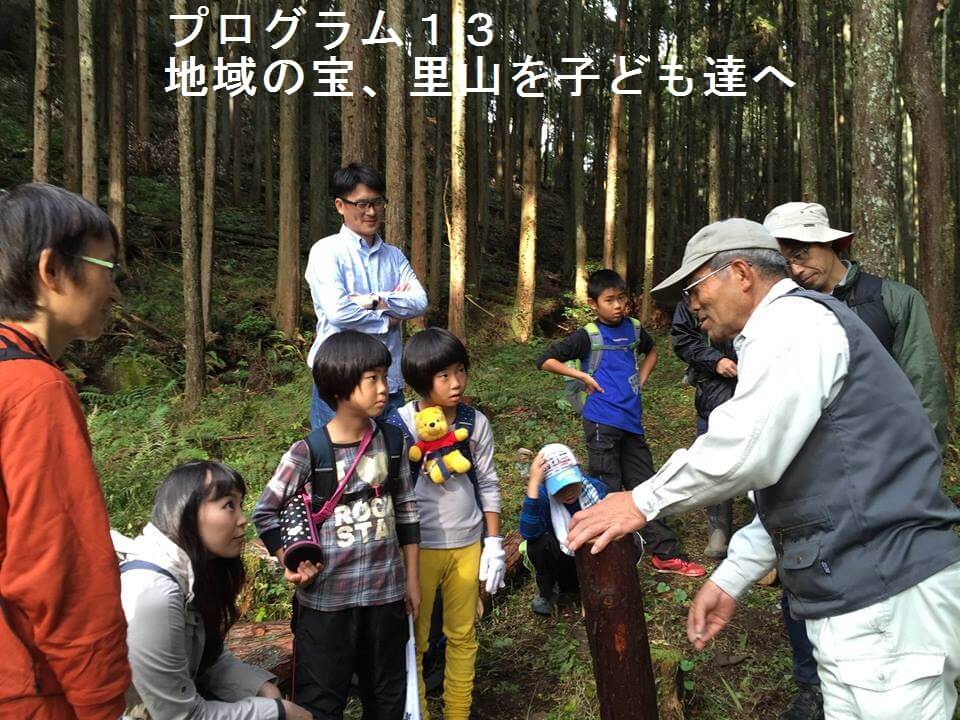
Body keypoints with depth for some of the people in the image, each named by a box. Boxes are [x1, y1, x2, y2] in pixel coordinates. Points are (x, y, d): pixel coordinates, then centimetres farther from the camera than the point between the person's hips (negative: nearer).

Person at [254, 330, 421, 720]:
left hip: (386, 591, 4)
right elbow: (265, 512, -3)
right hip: (326, 596, -3)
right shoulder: (308, 452, -15)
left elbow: (406, 511, 5)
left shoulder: (392, 441, -4)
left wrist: (412, 578, 8)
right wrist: (290, 563, -11)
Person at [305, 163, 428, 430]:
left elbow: (420, 302, -3)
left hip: (389, 382, 5)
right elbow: (337, 310, -17)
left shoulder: (394, 255, 12)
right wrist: (388, 320, -5)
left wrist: (374, 301, -17)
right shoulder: (327, 251, -4)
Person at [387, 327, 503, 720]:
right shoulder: (398, 425, -13)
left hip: (467, 544, 3)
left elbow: (488, 485, 5)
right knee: (413, 640, 11)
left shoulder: (476, 422, -4)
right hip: (417, 547, -3)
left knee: (463, 637, 16)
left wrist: (494, 543, 4)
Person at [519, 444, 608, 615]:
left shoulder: (597, 489, -16)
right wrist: (533, 483, -45)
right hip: (562, 566, -1)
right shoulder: (542, 496, -21)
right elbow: (528, 532, -39)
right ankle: (547, 592, -2)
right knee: (539, 541, -30)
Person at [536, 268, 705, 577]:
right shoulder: (588, 336, -7)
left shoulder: (634, 328, 8)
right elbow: (545, 360, -8)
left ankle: (665, 554, 18)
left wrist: (641, 379, 14)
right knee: (607, 490, 1)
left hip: (632, 420, 6)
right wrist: (583, 376, -13)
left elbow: (651, 351, 30)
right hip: (602, 423, -5)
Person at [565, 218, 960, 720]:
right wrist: (728, 580, 20)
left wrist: (643, 502, -10)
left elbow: (745, 450, -24)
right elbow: (786, 483, 23)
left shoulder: (789, 319, -11)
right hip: (860, 595, 10)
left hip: (884, 602, -10)